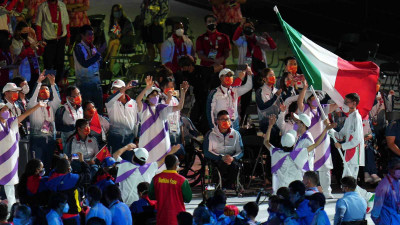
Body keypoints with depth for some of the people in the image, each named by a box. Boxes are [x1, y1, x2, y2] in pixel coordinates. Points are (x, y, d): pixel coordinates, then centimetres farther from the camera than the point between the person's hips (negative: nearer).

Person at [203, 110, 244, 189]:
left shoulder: (236, 134, 14)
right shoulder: (210, 135, 7)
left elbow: (240, 151, 9)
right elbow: (207, 152, -2)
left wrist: (233, 158, -15)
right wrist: (222, 157, -17)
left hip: (231, 159, 2)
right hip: (216, 160, -2)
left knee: (234, 165, -34)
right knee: (223, 165, -37)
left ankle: (228, 186, -23)